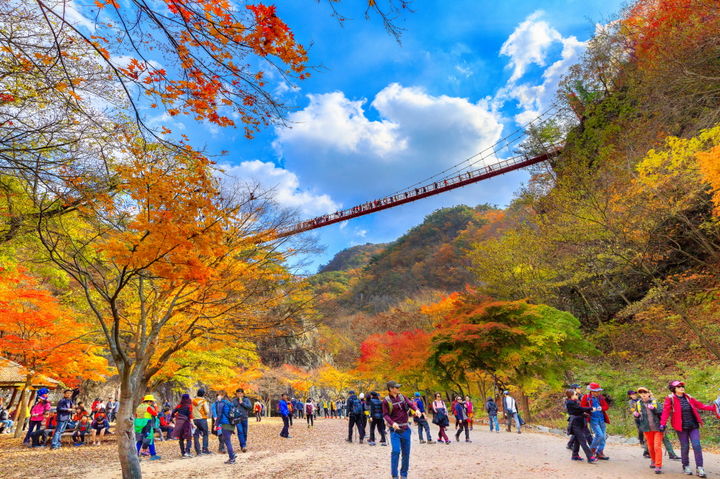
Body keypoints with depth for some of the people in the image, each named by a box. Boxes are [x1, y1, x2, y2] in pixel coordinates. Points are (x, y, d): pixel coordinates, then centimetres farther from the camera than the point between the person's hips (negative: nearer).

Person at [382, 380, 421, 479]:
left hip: (406, 429, 5)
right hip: (395, 430, -5)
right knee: (396, 451, -16)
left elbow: (410, 403, -4)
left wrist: (416, 410, -26)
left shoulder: (402, 396, 5)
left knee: (406, 452, 10)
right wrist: (392, 423, -26)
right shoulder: (386, 401, -8)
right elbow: (385, 415, -8)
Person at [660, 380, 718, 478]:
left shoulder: (688, 398, 8)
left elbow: (700, 405, 14)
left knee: (697, 446, -3)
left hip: (693, 426, 4)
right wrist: (663, 424, -22)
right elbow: (665, 412, -13)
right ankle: (686, 466, 22)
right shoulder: (670, 399, -7)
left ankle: (699, 468, 5)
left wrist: (713, 407, 3)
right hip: (681, 427, -4)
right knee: (685, 447, 5)